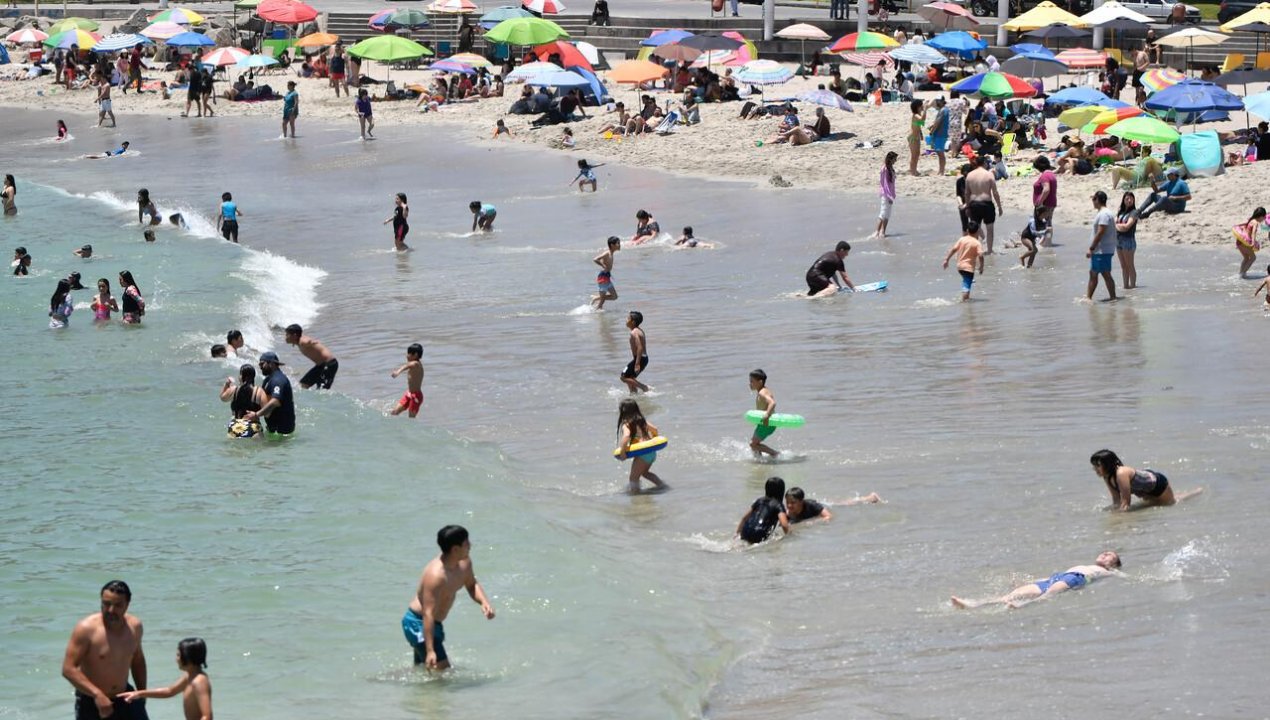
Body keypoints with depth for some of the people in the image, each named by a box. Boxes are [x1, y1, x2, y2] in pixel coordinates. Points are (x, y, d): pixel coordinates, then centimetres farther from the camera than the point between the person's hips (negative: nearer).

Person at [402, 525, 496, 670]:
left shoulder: (464, 563, -6)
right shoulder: (436, 575, -33)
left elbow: (472, 585, 15)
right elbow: (428, 614, -35)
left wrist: (484, 602, -9)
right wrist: (430, 651, -40)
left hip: (435, 624, 10)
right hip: (418, 623, -10)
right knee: (441, 669, -18)